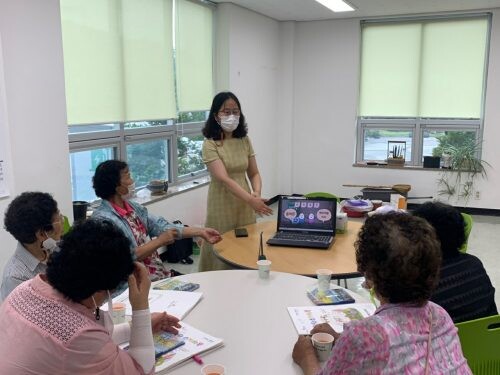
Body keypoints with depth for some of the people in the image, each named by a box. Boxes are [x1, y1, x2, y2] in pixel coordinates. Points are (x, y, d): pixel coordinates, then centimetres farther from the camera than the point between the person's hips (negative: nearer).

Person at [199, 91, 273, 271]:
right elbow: (224, 179, -22)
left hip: (245, 206, 5)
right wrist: (251, 200, -33)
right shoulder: (210, 144, -13)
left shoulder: (244, 141, 4)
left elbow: (254, 173, 7)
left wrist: (257, 193, -15)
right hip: (223, 207, -5)